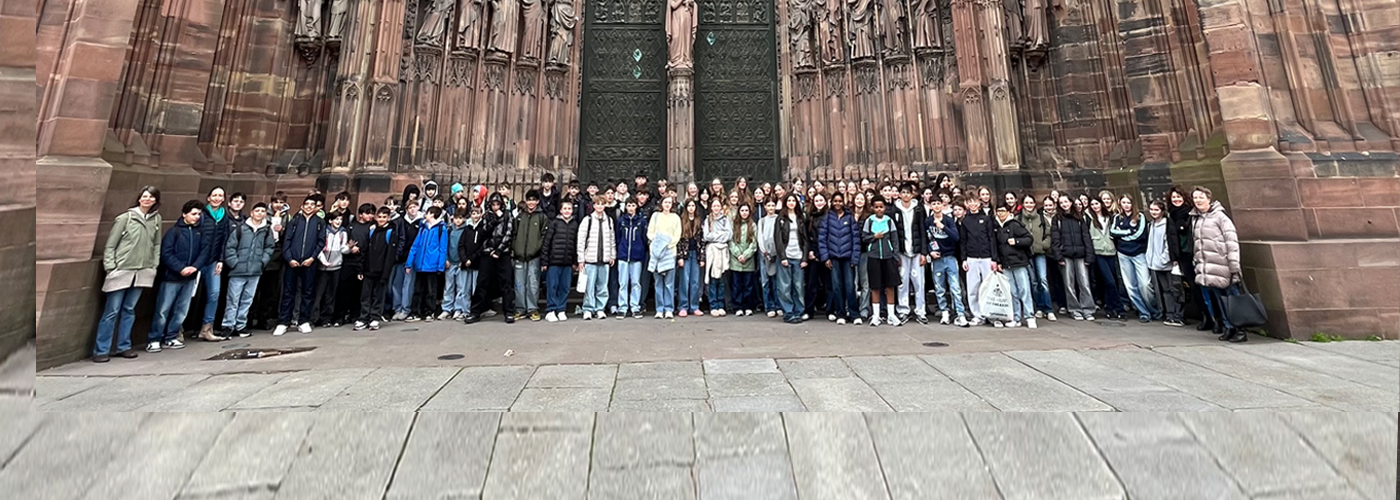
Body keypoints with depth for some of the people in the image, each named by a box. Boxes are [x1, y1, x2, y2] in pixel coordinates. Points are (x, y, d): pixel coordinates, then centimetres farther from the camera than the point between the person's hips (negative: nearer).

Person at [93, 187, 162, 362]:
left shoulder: (156, 219, 7)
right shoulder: (125, 218, -4)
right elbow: (110, 245, -2)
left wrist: (154, 266, 6)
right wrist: (110, 267, -8)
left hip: (142, 272, 3)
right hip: (121, 270, -3)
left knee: (129, 310, 10)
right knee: (112, 311, 0)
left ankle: (123, 346, 18)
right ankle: (101, 350, 8)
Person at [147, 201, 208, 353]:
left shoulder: (200, 232, 8)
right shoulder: (174, 231, -5)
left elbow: (204, 251, 3)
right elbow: (166, 253, -11)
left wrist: (195, 267, -12)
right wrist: (181, 268, -20)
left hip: (190, 278, 4)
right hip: (171, 277, -4)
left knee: (181, 310, 9)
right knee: (163, 310, 0)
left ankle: (170, 338, 19)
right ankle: (153, 340, 10)